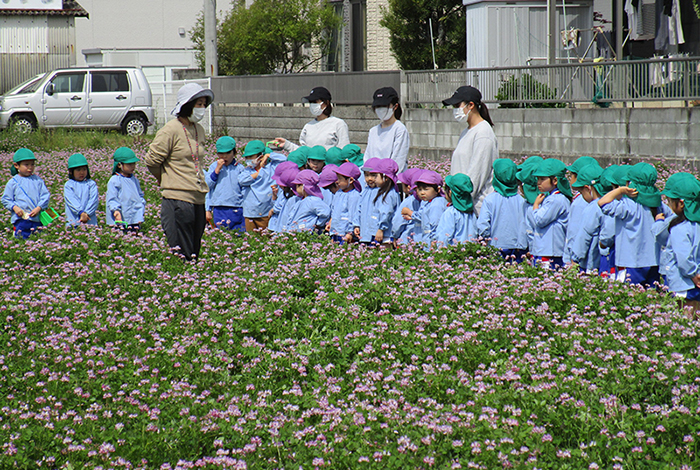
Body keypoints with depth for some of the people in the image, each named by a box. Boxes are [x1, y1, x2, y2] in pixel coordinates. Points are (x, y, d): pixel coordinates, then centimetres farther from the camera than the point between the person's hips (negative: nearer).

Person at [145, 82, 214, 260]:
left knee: (194, 253, 9)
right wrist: (165, 179, 9)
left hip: (199, 200, 8)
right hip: (178, 200, -8)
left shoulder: (199, 130, 14)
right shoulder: (170, 130, -10)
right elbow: (152, 161, -6)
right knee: (180, 255, -8)